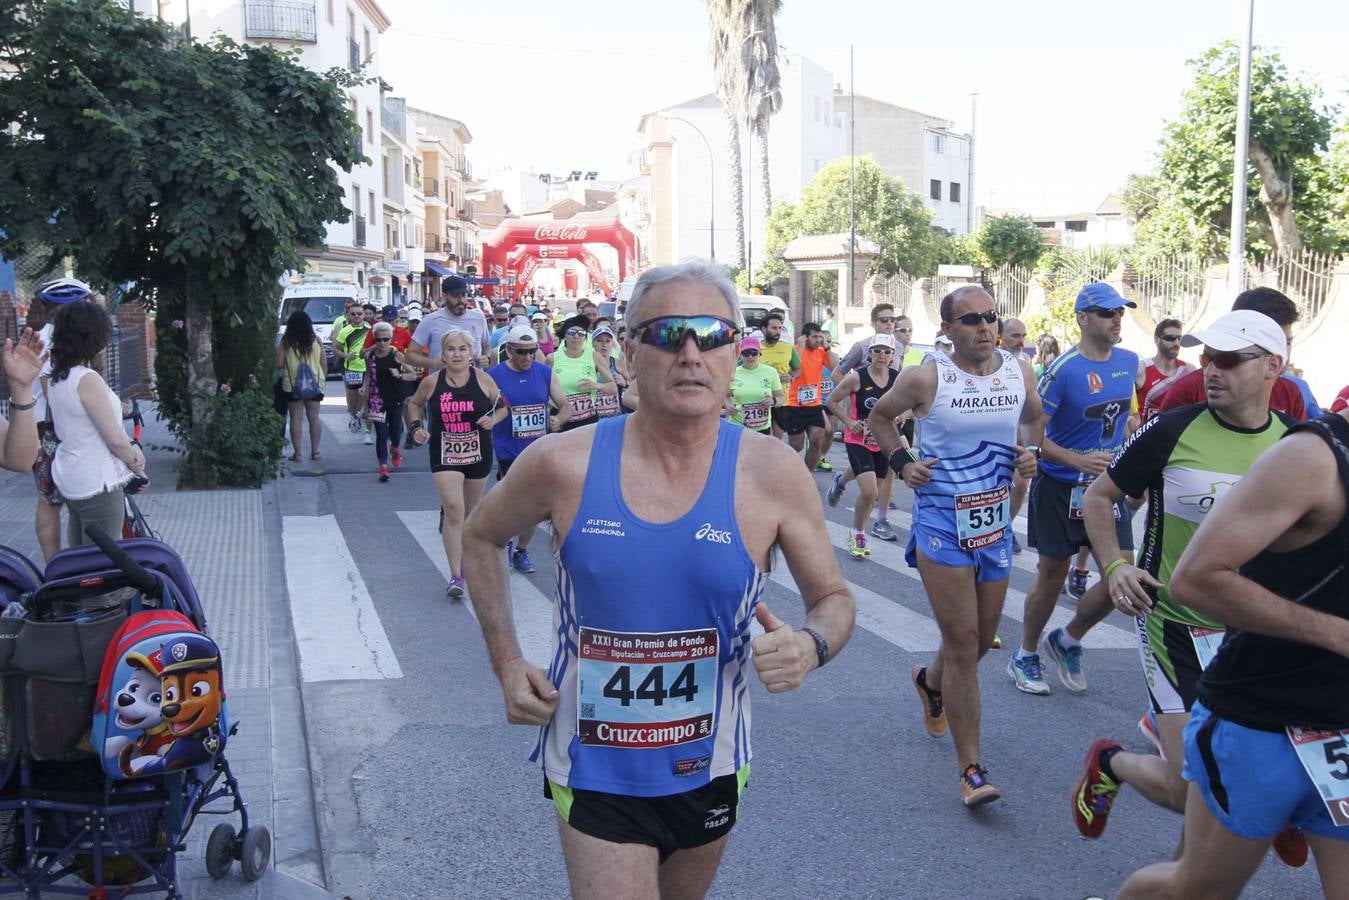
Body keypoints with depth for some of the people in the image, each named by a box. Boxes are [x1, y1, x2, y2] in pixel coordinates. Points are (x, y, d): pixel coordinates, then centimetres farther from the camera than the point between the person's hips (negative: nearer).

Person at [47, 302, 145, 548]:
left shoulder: (56, 378, 6)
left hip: (70, 480, 9)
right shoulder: (88, 379, -20)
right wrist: (136, 462, -1)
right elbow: (115, 439, -19)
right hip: (97, 484, -9)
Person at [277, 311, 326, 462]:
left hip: (292, 385, -2)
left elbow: (279, 364, -7)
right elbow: (324, 364, 2)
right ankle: (315, 451, 11)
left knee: (295, 418, 3)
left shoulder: (285, 343, -7)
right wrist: (322, 379, 15)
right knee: (314, 417, 10)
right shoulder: (316, 341, -1)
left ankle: (297, 452, 2)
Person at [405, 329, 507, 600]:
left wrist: (493, 419, -14)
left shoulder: (483, 380, -5)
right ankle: (456, 576, -13)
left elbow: (503, 407, 7)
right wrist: (416, 426, -3)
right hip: (444, 454, -1)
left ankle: (465, 561, 38)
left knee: (470, 513, 16)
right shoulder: (432, 382, -4)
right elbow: (414, 403, 14)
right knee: (453, 511, -14)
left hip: (478, 453, 1)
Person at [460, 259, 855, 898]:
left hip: (710, 770, 2)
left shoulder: (772, 473, -13)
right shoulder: (564, 465, -15)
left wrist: (811, 646, -24)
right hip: (594, 772, -2)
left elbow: (833, 598, -1)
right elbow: (481, 538, 5)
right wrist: (506, 663, -4)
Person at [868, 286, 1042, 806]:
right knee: (963, 644, -8)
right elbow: (880, 416, 7)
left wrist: (1031, 452, 1)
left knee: (982, 640, 17)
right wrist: (901, 463, -7)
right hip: (942, 524, -5)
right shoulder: (926, 378, -10)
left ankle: (930, 682, 52)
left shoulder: (1019, 372, 2)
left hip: (996, 524, 5)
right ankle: (971, 769, 0)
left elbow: (1034, 418, 21)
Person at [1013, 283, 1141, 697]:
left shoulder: (1130, 362, 3)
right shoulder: (1062, 370, -17)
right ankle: (1025, 656, 25)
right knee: (1052, 576, 5)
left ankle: (1067, 641, 22)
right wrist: (1078, 460, -27)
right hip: (1061, 487, -5)